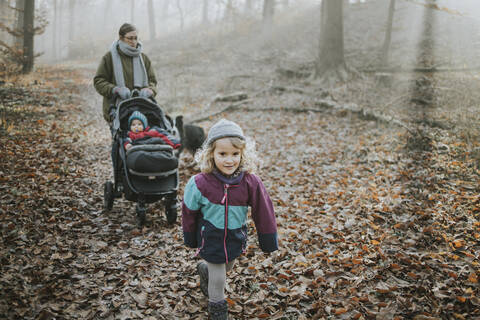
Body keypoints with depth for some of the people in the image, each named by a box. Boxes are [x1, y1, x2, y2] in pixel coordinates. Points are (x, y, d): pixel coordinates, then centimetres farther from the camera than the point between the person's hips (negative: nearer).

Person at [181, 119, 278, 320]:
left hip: (236, 237, 3)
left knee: (227, 267, 27)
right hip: (211, 239, -3)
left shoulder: (251, 183, -19)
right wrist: (190, 238, 5)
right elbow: (189, 212, -6)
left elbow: (263, 212, -8)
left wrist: (268, 241, -1)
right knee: (218, 279, 9)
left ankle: (205, 269, 59)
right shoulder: (200, 183, -23)